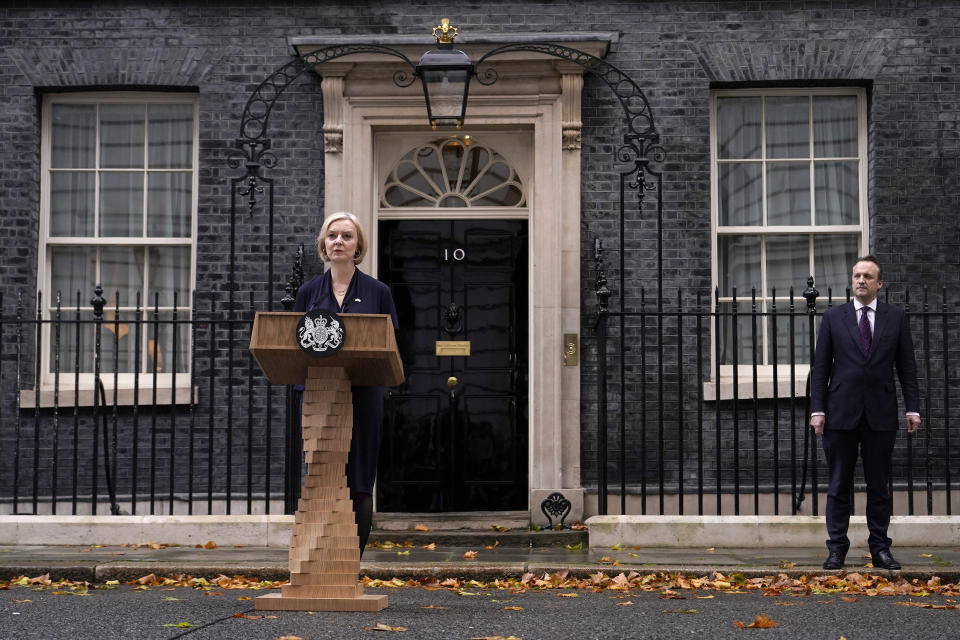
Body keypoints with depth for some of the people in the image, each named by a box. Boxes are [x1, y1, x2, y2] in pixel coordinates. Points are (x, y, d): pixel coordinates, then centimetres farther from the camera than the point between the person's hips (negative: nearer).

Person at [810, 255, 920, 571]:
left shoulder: (896, 317, 7)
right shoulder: (833, 317, 5)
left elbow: (907, 366, 7)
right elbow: (820, 366, 4)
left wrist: (912, 408, -1)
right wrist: (817, 409, -3)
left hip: (881, 414, 0)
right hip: (841, 413, 0)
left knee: (879, 486, 7)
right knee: (839, 485, 4)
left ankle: (880, 548, 15)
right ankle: (837, 548, 10)